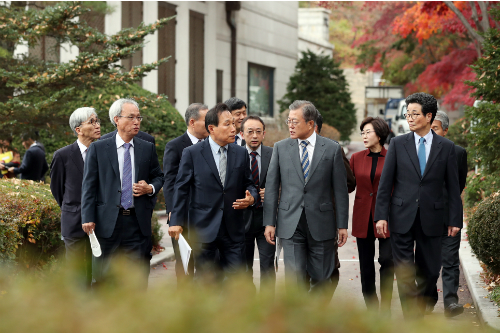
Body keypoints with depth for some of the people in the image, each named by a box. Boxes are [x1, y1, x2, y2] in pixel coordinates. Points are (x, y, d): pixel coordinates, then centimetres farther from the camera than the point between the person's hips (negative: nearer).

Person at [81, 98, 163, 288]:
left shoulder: (147, 148, 9)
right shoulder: (98, 148, 1)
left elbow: (159, 177, 19)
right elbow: (89, 186, 0)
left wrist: (150, 188, -5)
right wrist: (88, 218, -9)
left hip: (138, 222, 2)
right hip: (107, 222, -2)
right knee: (100, 277, 3)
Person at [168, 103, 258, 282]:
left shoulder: (241, 153, 8)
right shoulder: (192, 153, -2)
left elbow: (248, 184, 17)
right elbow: (181, 188, -1)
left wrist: (251, 197, -7)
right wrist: (176, 221, -6)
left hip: (233, 230, 3)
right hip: (203, 228, -3)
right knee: (204, 279, 4)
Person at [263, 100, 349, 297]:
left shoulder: (332, 149, 2)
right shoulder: (281, 148, 6)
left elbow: (340, 189, 3)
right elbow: (271, 186, 7)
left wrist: (342, 225, 0)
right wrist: (270, 222, 2)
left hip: (321, 223, -1)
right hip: (290, 224, 1)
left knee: (321, 278, 5)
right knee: (294, 279, -5)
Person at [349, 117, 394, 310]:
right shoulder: (356, 158, 8)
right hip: (363, 218, 3)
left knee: (387, 260, -14)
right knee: (366, 265, 6)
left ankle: (385, 307, -2)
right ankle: (371, 309, 16)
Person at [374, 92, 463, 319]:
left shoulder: (446, 147, 3)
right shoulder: (398, 144, 3)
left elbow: (453, 186, 5)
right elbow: (385, 183, 1)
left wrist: (455, 219, 1)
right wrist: (381, 216, -6)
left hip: (431, 219, 1)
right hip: (402, 217, -1)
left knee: (430, 272, 6)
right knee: (405, 273, -2)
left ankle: (418, 309, 27)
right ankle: (412, 317, 4)